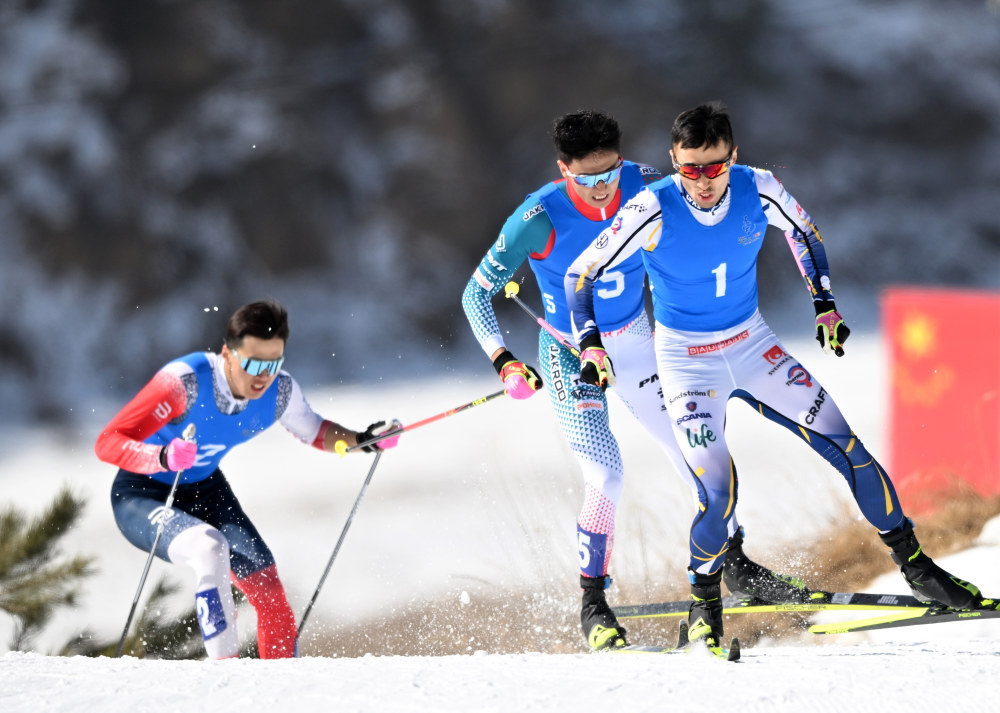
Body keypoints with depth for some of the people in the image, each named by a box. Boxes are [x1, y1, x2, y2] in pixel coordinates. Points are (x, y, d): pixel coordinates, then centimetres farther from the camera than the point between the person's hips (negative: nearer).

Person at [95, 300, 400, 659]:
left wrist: (361, 440, -11)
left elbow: (314, 431, 7)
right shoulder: (185, 382, -33)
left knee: (266, 585, -8)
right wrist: (163, 458, -52)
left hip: (204, 489, 5)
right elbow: (108, 442, -34)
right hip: (142, 495, -5)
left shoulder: (280, 392, -15)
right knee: (210, 548, -32)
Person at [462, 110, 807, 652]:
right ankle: (592, 603, 3)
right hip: (571, 357, -4)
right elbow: (476, 294, -19)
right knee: (606, 477, -16)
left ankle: (735, 564, 26)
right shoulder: (541, 218, -26)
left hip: (636, 343, 4)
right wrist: (504, 362, -31)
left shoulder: (644, 188, -15)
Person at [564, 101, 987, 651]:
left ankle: (914, 565, 13)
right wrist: (590, 345, -23)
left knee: (846, 446, -2)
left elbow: (803, 232, 9)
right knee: (717, 491, -18)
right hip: (686, 359, -3)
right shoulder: (653, 211, -23)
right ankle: (704, 600, 10)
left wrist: (825, 306, 4)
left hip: (752, 346, 3)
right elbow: (580, 275, -13)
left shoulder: (758, 192, -15)